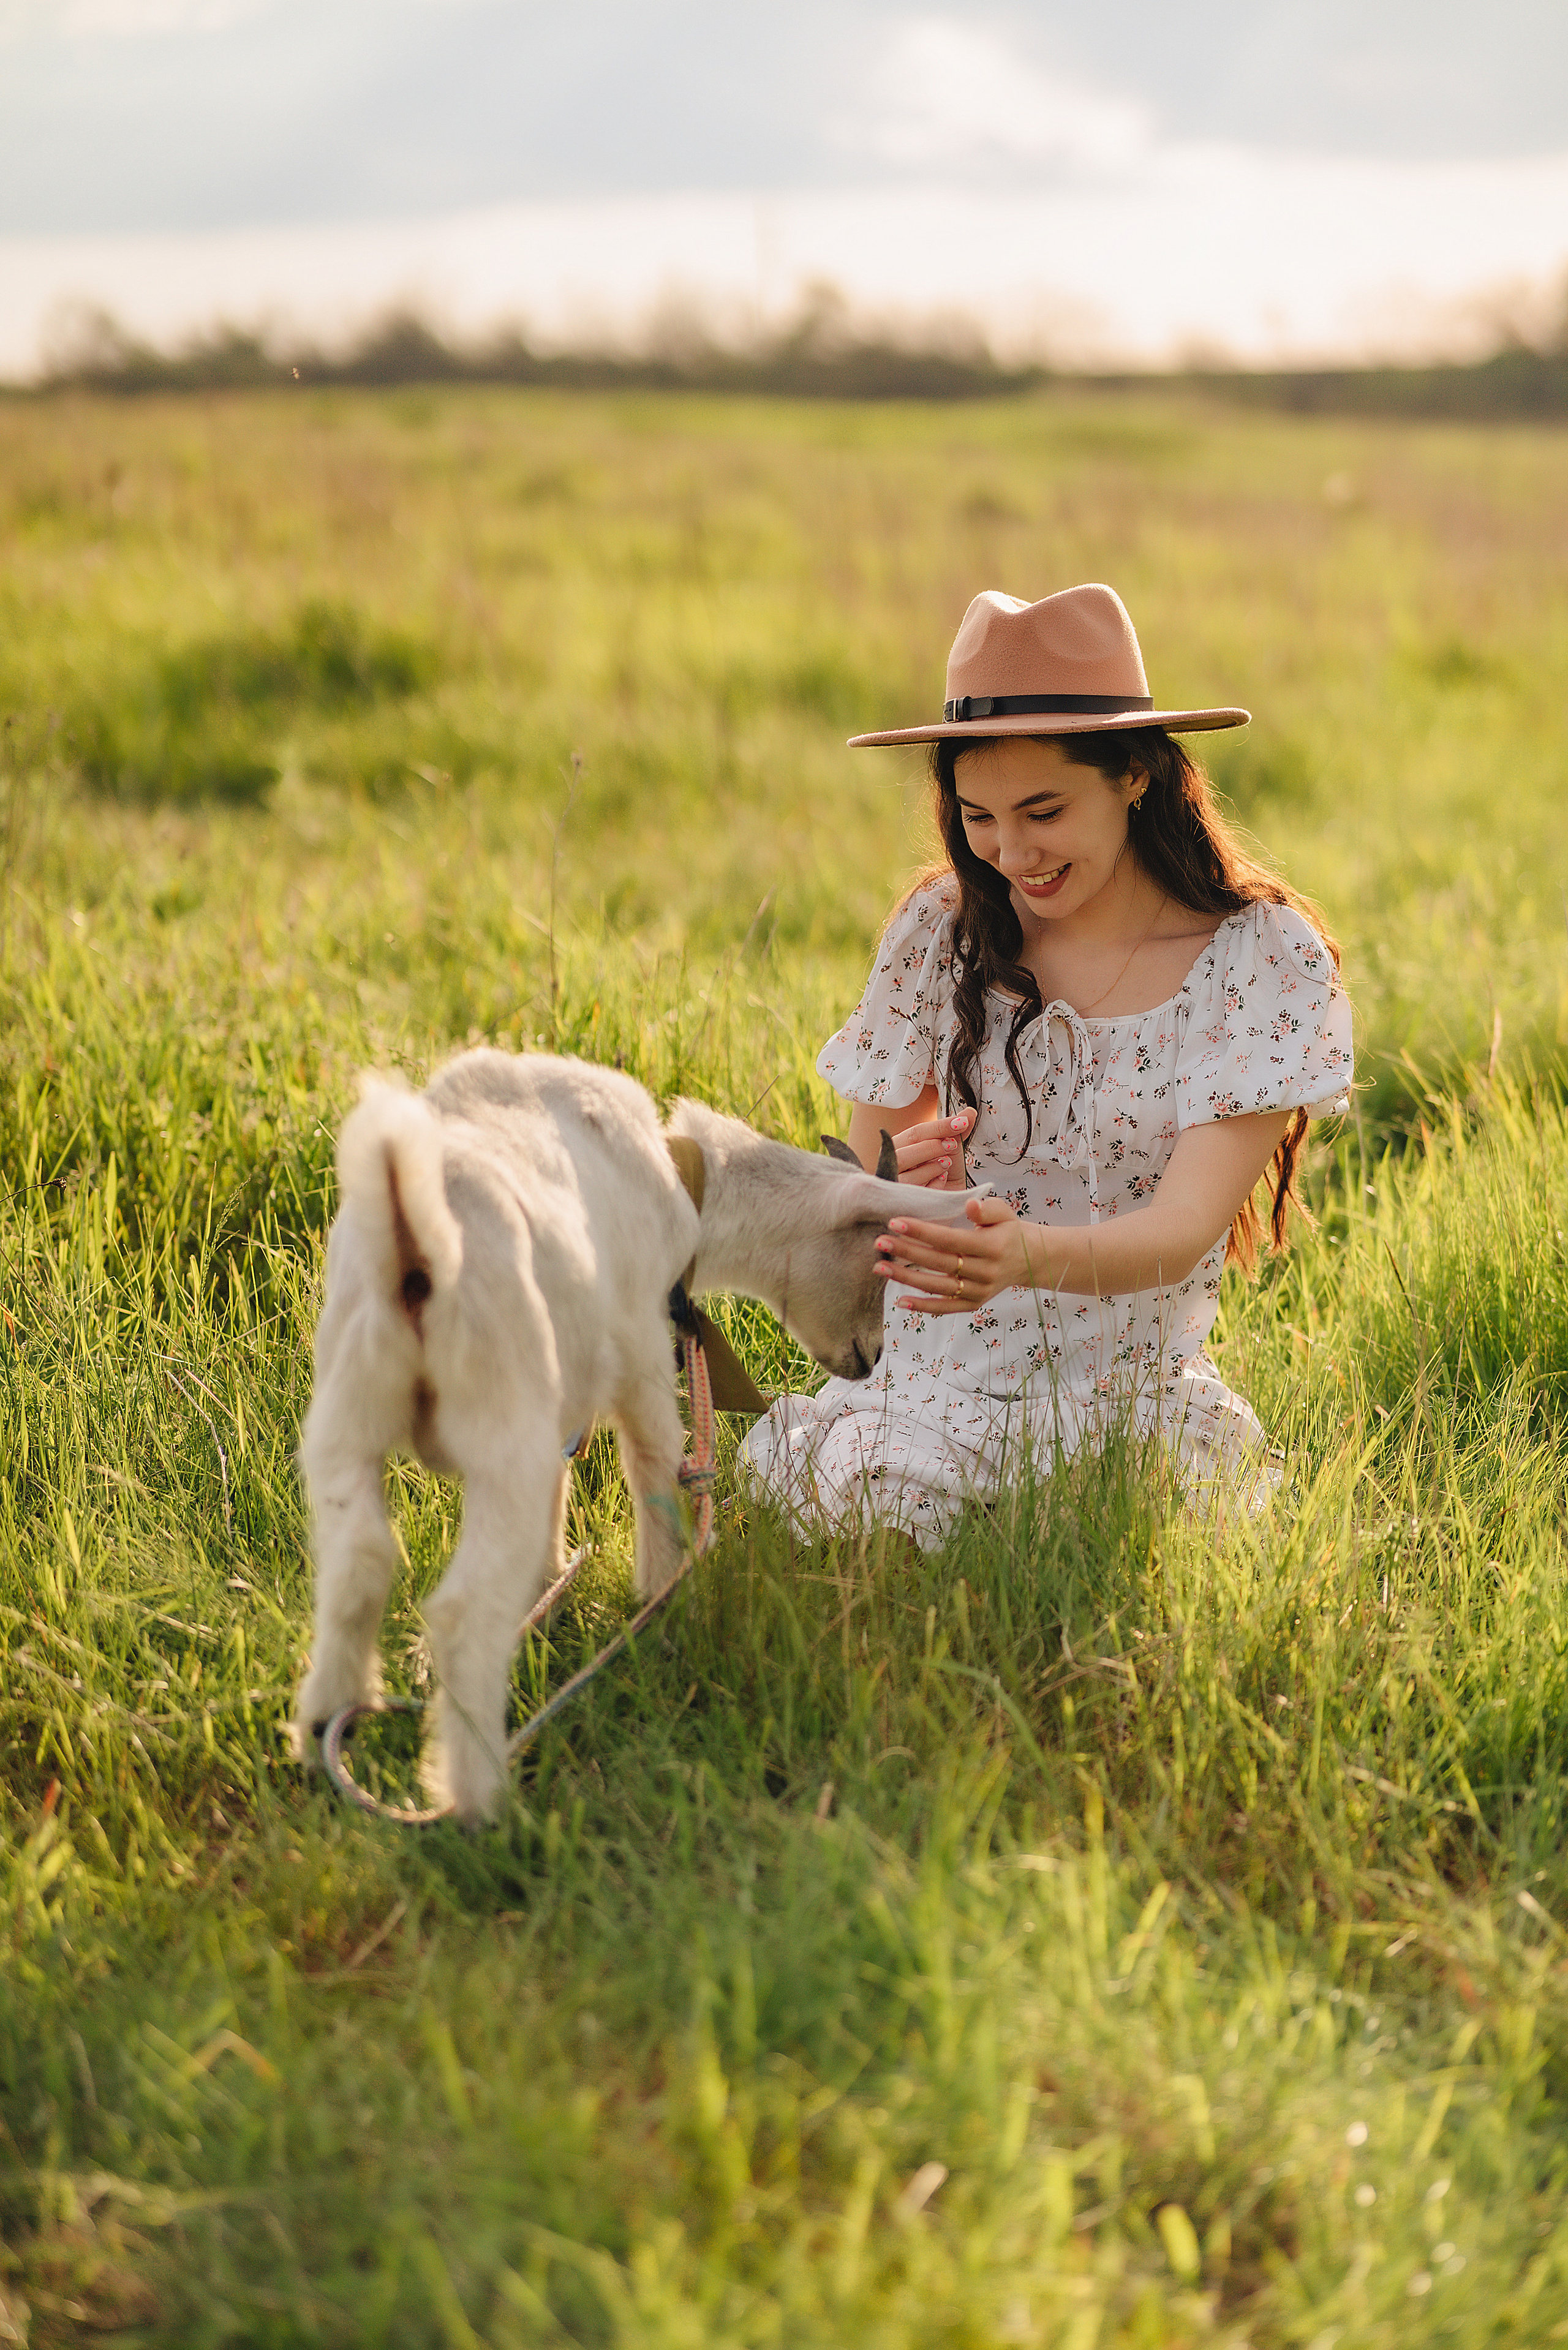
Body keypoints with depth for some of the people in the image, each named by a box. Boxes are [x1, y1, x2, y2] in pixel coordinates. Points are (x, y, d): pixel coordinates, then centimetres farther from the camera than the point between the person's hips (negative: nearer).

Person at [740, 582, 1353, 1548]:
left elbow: (1181, 1233, -17)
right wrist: (895, 1182, -22)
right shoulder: (943, 929, 0)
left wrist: (1029, 1255, -39)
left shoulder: (1267, 959, -6)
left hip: (1134, 1400, -1)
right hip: (930, 1385, 1)